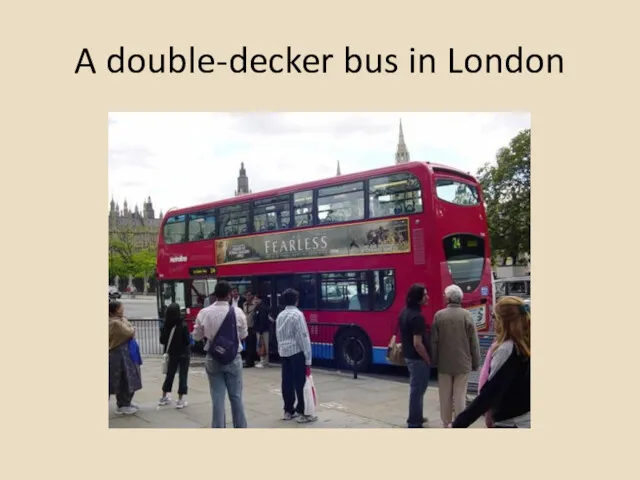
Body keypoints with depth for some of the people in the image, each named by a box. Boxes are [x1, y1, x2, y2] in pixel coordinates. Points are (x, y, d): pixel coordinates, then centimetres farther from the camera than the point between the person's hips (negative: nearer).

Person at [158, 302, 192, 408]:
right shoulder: (183, 325, -19)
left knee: (169, 374, 19)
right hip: (184, 354, -4)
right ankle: (181, 400, 5)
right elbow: (188, 341, -15)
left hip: (172, 354, 4)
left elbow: (162, 340, 2)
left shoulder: (166, 326, -8)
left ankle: (164, 397, 31)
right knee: (183, 376, 3)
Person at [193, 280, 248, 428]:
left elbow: (197, 336, 2)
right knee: (236, 396, 11)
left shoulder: (204, 313, -8)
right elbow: (243, 335, 0)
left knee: (217, 398, 9)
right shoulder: (237, 311, -11)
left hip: (212, 359, 1)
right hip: (233, 358, -1)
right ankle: (240, 427, 22)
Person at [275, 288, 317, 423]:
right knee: (300, 382, -2)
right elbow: (303, 337, -13)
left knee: (287, 382, 11)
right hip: (297, 352, -7)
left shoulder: (280, 316, 10)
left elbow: (278, 337, 11)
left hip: (283, 353, 7)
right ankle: (302, 413, 1)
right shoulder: (298, 314, -11)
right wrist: (308, 360, -11)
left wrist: (281, 351, 15)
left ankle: (288, 411, 19)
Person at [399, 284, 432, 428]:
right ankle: (414, 424, 12)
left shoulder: (404, 312, 5)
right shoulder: (417, 317, -25)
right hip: (418, 358, -9)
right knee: (417, 389, 2)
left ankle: (416, 417, 35)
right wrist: (428, 359, -14)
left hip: (408, 356, 9)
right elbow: (417, 343, -26)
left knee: (416, 388, 22)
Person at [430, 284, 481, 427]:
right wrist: (475, 363, 5)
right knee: (460, 396, 5)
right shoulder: (467, 315, -9)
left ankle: (446, 423, 23)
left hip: (444, 363, 1)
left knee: (445, 396, 13)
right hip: (463, 363, -1)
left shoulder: (439, 315, -6)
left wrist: (434, 361, 8)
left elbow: (434, 341, -3)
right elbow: (474, 343, -6)